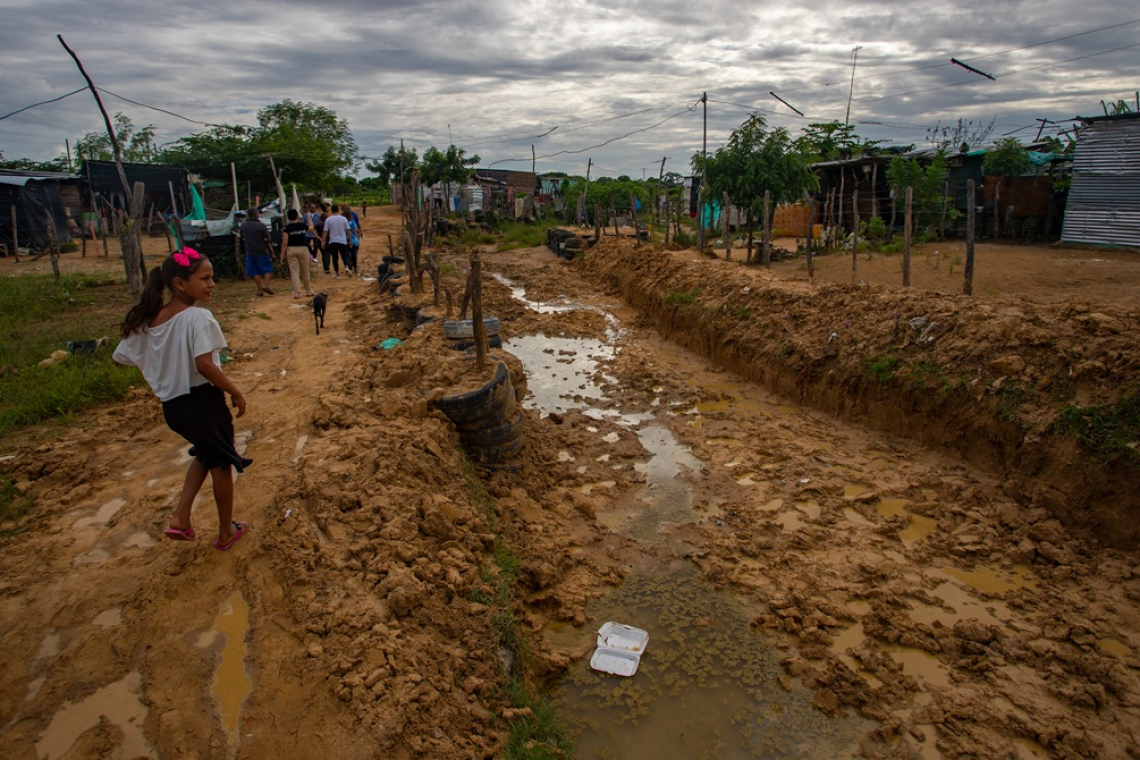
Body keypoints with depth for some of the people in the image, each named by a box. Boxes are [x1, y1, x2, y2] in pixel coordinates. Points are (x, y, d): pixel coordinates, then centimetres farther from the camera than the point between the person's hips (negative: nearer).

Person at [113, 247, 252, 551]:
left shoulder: (148, 319, 1)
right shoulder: (198, 317, -21)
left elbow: (122, 355, 9)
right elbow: (204, 365, -30)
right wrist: (235, 392, -19)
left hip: (171, 406, 7)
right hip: (202, 402, -7)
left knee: (205, 456, 30)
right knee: (221, 466, 13)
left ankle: (180, 517, 21)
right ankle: (226, 533, 27)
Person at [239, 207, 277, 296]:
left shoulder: (243, 225, 2)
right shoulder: (261, 225, -12)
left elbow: (243, 239, 13)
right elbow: (267, 241, -11)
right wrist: (271, 252, -4)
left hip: (250, 252, 4)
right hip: (262, 252, -4)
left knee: (255, 272, 10)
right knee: (268, 269, 8)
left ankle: (260, 290, 9)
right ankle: (265, 285, -10)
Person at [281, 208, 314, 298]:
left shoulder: (287, 228, -7)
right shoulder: (303, 225, -1)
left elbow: (285, 242, -9)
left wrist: (282, 254, -2)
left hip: (291, 250, -1)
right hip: (303, 249, 1)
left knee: (294, 271, 1)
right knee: (305, 271, 13)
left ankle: (297, 292, -6)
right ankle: (308, 291, 23)